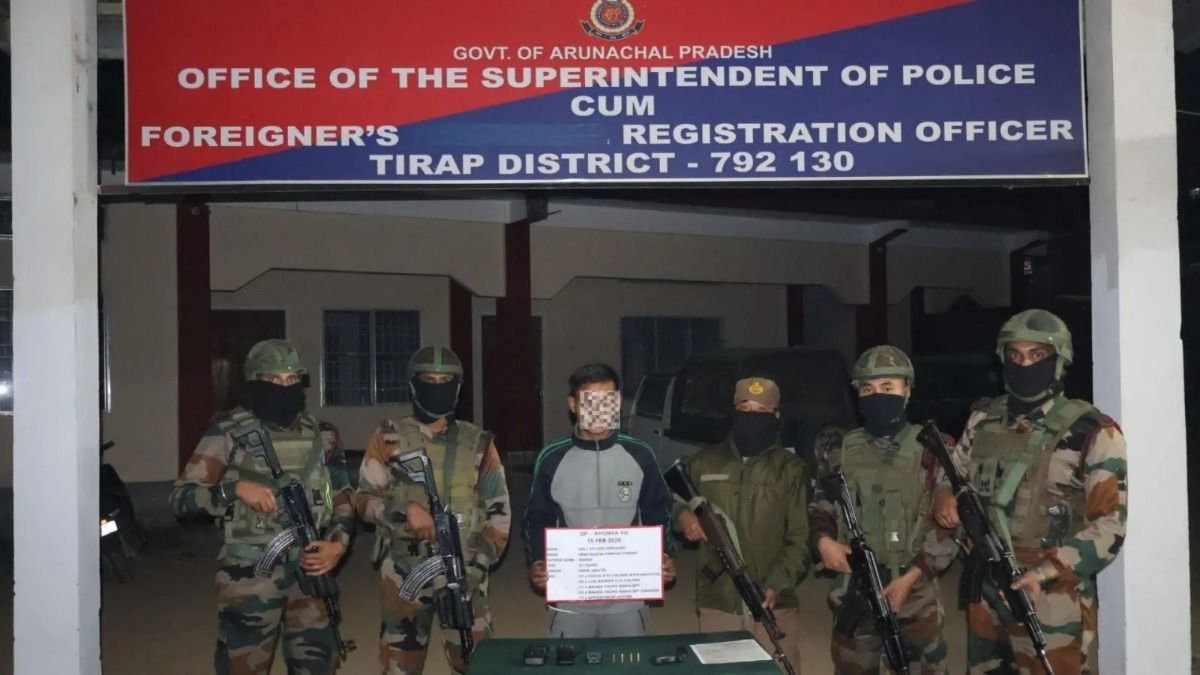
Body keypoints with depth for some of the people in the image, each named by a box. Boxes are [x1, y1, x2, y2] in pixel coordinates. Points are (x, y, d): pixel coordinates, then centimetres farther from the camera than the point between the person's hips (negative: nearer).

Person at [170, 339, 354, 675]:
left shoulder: (320, 435, 6)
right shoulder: (229, 432, -6)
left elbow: (342, 496, 14)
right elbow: (181, 498, -7)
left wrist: (339, 542, -4)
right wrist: (236, 489, -22)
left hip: (309, 571, 4)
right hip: (251, 573, -4)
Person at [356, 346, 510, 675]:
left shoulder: (479, 443, 4)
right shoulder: (389, 439, 2)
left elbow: (498, 511, 5)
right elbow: (364, 501, -1)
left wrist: (479, 563, -6)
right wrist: (406, 509, -20)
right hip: (404, 573, 0)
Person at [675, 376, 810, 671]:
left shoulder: (791, 469, 2)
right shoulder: (703, 463, 7)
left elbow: (800, 539, -3)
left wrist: (777, 584, -17)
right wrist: (681, 514, -3)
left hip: (775, 605, -1)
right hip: (717, 604, 1)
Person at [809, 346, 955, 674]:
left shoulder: (933, 450, -3)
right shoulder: (841, 451, 5)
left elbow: (950, 523, -6)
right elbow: (820, 508, 13)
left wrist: (911, 576, -15)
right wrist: (823, 539, -8)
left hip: (915, 594, -3)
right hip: (853, 593, 3)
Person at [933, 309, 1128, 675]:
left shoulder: (1091, 432, -9)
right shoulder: (983, 419, 6)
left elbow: (1110, 525, -12)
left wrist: (1046, 574, -22)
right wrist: (945, 496, -2)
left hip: (1052, 600, -5)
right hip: (985, 594, 5)